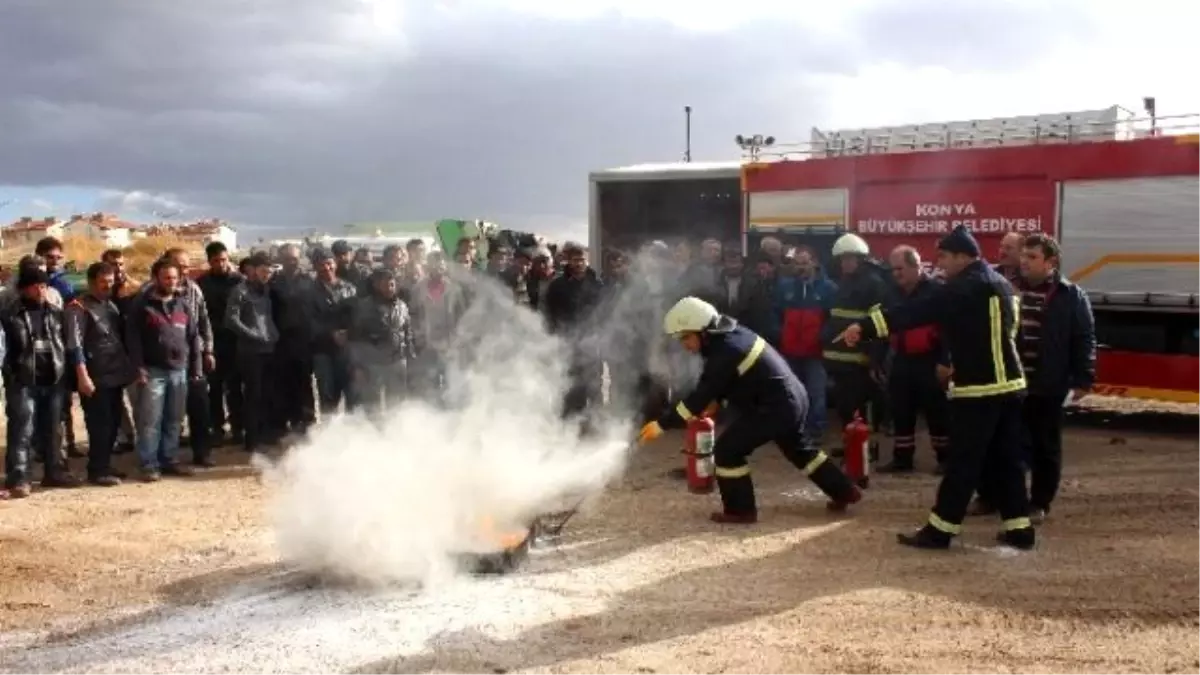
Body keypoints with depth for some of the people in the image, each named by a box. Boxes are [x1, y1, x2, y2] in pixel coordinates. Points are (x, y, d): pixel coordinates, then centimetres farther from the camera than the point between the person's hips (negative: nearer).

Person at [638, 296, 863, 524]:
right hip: (794, 398, 10)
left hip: (775, 407, -10)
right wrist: (715, 401, 7)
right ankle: (845, 492, 40)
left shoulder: (725, 353, -25)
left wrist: (662, 424, -23)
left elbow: (700, 395, -25)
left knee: (727, 450, -5)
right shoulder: (732, 334, 5)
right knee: (798, 448, 30)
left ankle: (740, 510, 4)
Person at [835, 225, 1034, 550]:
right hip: (1008, 383, 9)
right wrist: (956, 365, 20)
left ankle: (939, 530, 2)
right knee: (1006, 458, 13)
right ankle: (1018, 528, 15)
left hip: (980, 387, -9)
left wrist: (866, 327, -29)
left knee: (962, 462, -4)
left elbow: (918, 310, -23)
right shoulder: (999, 283, 16)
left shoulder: (966, 286, -14)